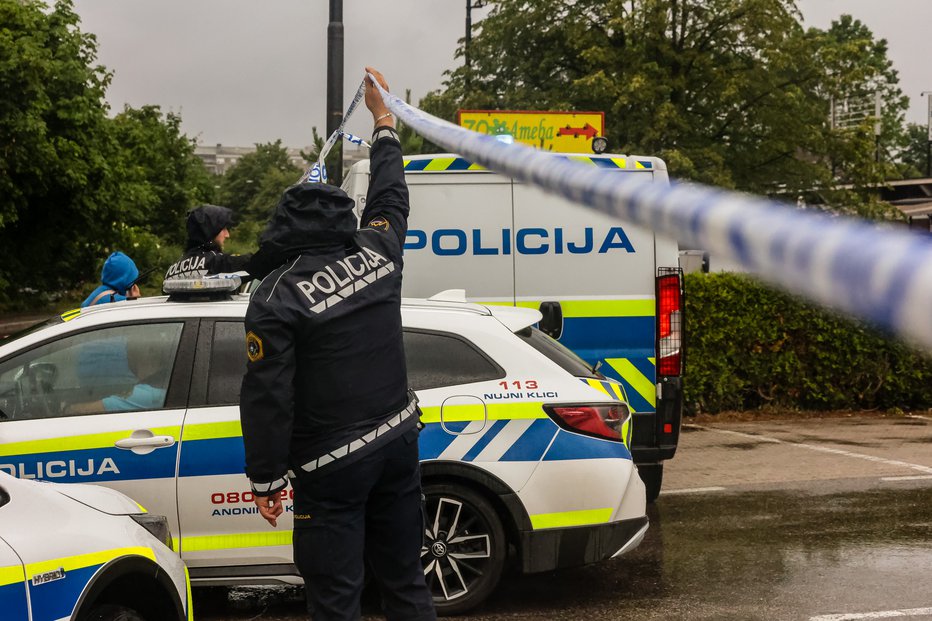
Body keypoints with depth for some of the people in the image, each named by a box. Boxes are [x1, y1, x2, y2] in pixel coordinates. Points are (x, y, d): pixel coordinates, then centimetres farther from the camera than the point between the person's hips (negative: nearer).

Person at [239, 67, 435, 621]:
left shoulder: (276, 299, -14)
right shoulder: (376, 253, 0)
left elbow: (267, 398, -15)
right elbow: (391, 196, 21)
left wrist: (266, 479, -6)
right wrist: (383, 119, 35)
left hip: (331, 467, -6)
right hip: (397, 443, 6)